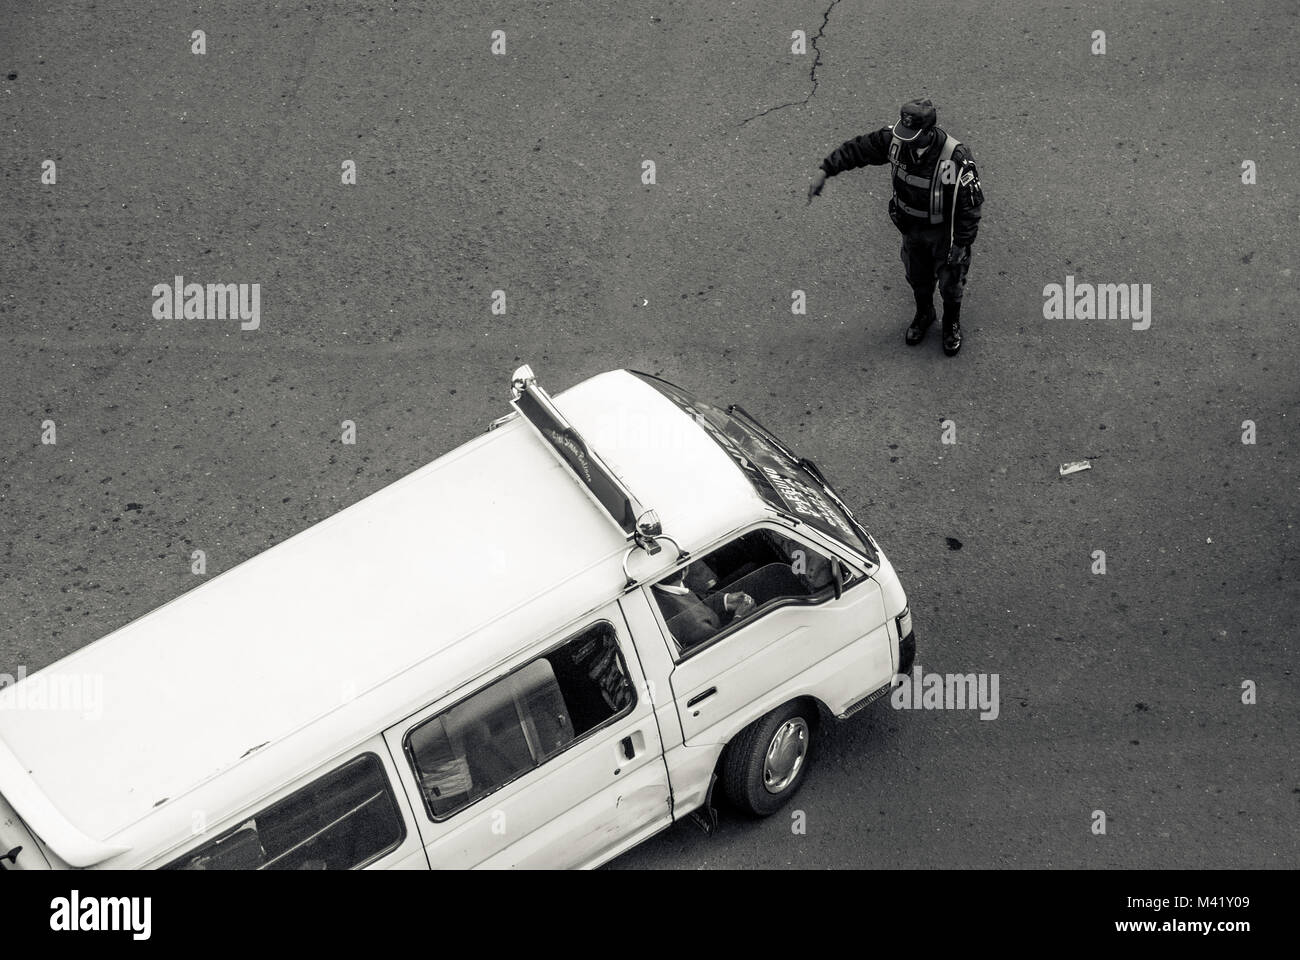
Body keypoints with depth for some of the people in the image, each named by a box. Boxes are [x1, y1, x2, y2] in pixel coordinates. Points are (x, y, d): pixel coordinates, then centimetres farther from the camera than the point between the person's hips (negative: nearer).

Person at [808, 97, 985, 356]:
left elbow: (971, 205, -25)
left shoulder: (957, 160, -36)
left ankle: (952, 324, 48)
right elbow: (858, 148, -9)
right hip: (912, 227, 4)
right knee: (917, 277, 26)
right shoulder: (895, 140, -24)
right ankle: (924, 315, 56)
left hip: (946, 233, -4)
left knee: (950, 283, 19)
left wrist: (961, 245, -20)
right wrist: (825, 170, -14)